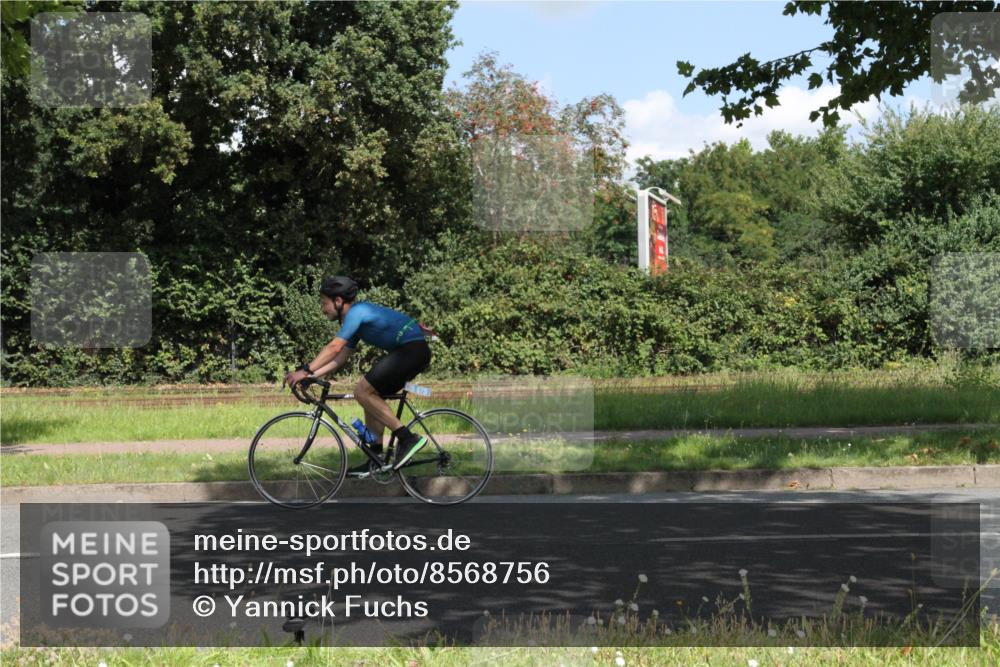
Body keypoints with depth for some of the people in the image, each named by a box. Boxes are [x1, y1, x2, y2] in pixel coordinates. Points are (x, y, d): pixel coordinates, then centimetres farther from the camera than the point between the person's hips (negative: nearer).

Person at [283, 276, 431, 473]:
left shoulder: (356, 312, -11)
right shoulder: (356, 316, 19)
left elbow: (334, 347, -21)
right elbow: (341, 357, 19)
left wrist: (305, 370, -21)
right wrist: (311, 375, 10)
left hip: (411, 349, -10)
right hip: (416, 352, 10)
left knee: (363, 392, -12)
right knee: (371, 397, 12)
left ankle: (408, 439, -14)